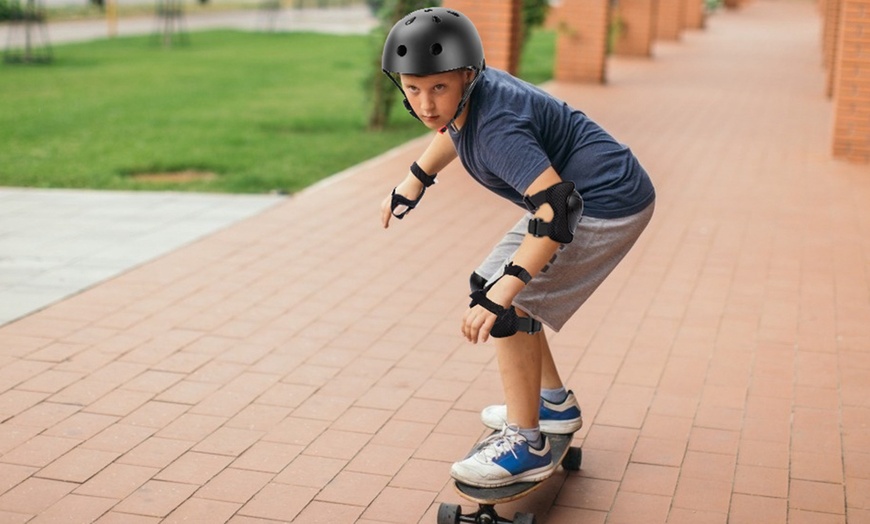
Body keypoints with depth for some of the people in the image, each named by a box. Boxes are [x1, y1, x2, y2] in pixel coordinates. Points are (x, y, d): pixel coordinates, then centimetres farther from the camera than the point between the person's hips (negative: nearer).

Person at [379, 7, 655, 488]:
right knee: (493, 287, 18)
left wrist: (502, 292, -49)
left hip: (607, 205, -11)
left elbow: (556, 206, -43)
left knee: (508, 303, -17)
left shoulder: (496, 128, -32)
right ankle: (552, 403, 31)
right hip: (580, 192, 11)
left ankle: (525, 444, -8)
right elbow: (453, 129, 23)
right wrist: (415, 181, 28)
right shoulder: (469, 90, -4)